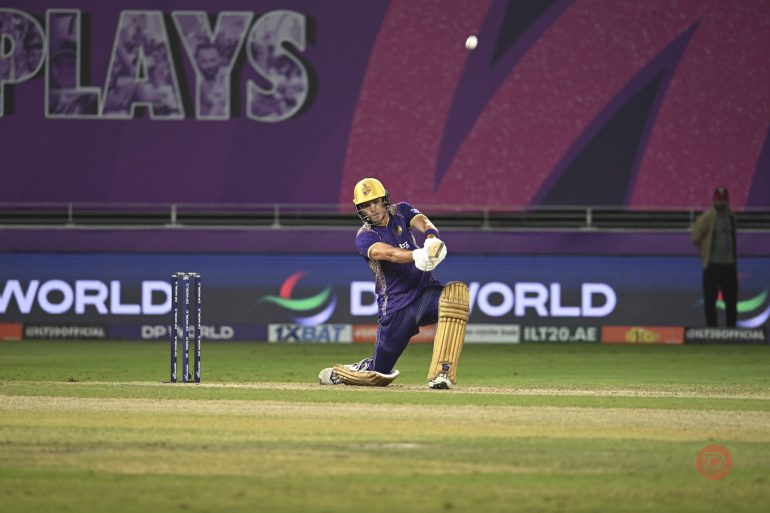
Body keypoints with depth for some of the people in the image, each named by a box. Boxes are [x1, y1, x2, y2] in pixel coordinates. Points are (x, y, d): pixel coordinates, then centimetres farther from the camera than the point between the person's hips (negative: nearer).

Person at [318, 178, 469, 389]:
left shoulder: (401, 212, 7)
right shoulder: (364, 237, -6)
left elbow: (422, 222, -15)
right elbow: (388, 253, -28)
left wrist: (432, 239, -41)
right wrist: (417, 255, -49)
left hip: (425, 291, 2)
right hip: (395, 306, -2)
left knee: (457, 292, -32)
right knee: (378, 374, 1)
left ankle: (441, 372, -33)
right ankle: (337, 373, 37)